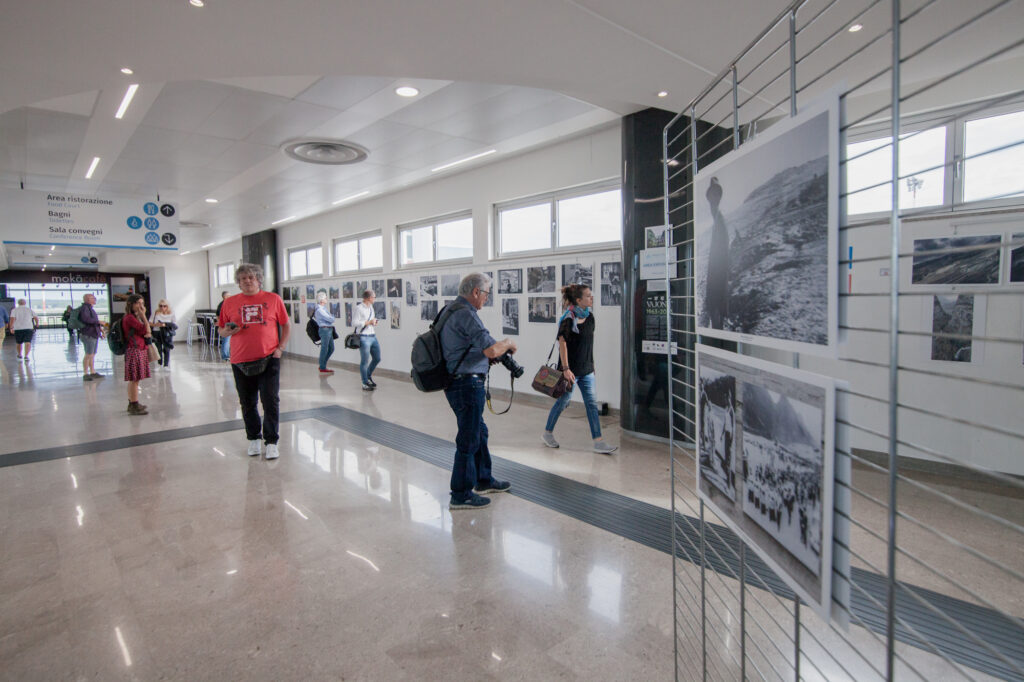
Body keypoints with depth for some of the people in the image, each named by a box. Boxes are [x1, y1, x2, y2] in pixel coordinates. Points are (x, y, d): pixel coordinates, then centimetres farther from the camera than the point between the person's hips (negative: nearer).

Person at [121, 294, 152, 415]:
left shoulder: (136, 317, 16)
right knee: (134, 379, -7)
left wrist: (148, 334, -7)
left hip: (140, 350, 10)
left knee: (133, 379, 15)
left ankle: (132, 404, 23)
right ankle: (134, 406, -3)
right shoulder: (129, 318, -15)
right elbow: (146, 330, -19)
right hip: (134, 351, -10)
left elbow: (147, 332, 16)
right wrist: (143, 315, -13)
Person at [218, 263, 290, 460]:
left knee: (271, 402, -1)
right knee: (247, 403, 12)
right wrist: (227, 332, -11)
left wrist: (280, 348, -4)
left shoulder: (273, 299, 2)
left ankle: (271, 442, 10)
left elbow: (286, 326, 6)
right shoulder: (230, 302, 6)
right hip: (240, 361, 2)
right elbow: (221, 330, 12)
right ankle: (253, 439, 29)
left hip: (268, 359, -2)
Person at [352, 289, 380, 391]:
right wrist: (368, 322, -17)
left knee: (377, 358, 13)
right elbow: (354, 322, -18)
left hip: (373, 336, 8)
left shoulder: (371, 307, 14)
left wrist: (374, 321, 7)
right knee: (365, 361, 0)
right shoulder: (359, 308, -12)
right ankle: (365, 383, 10)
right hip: (364, 338, -8)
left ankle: (368, 376, 34)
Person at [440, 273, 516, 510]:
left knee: (479, 432, 22)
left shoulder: (451, 311, 13)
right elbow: (491, 350, -27)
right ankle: (461, 495, 12)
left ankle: (483, 481, 37)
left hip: (455, 383, 11)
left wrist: (494, 353, 18)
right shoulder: (466, 314, -20)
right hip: (467, 385, -11)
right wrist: (508, 343, -7)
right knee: (469, 439, 0)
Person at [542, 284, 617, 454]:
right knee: (563, 402, 6)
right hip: (571, 368, -7)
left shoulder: (589, 315, 6)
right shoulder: (569, 318, -16)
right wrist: (566, 369, -19)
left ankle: (598, 441, 7)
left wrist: (591, 364, 17)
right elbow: (562, 343, -16)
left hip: (586, 368, 7)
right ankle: (547, 433, 25)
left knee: (592, 403, 4)